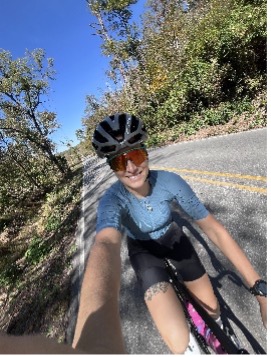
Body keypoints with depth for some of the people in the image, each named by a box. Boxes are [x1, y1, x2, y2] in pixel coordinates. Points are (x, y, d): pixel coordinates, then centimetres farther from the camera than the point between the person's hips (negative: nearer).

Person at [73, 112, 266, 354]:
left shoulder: (169, 181, -28)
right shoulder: (112, 200, -35)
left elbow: (213, 228, -25)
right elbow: (105, 246, -56)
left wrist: (261, 289, -28)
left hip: (172, 237, 2)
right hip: (143, 249, -2)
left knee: (213, 310, 8)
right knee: (179, 344, -14)